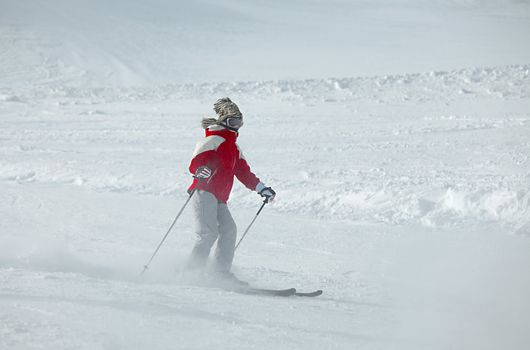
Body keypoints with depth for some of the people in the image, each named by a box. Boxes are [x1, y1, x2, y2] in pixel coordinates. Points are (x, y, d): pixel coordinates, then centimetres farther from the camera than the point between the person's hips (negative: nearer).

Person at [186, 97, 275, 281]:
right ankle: (193, 271, -17)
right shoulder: (214, 140, -3)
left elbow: (243, 172, 31)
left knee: (229, 230, -8)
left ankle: (222, 272, -9)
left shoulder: (234, 147, 25)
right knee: (209, 233, -18)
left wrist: (261, 188, 24)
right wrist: (200, 171, -36)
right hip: (204, 192, -8)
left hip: (219, 199, 8)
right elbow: (195, 162, -13)